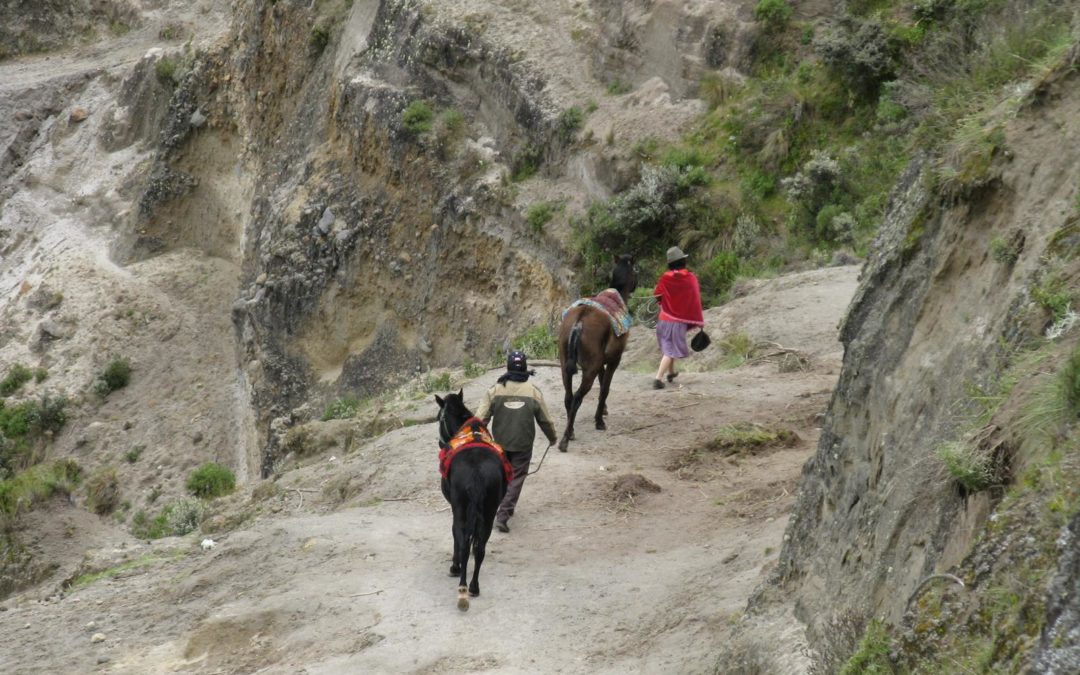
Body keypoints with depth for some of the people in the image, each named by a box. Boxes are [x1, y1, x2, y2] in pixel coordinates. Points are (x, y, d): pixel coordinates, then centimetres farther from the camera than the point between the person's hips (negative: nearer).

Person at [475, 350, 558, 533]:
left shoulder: (495, 390, -9)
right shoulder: (533, 392, -9)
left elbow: (481, 417, -9)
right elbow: (545, 420, 0)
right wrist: (552, 437, 18)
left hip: (500, 443, 2)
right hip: (523, 445, -2)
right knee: (516, 478, 4)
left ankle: (505, 508, 34)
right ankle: (502, 514, -7)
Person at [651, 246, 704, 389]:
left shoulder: (665, 278, -5)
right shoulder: (691, 279, -10)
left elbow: (656, 295, 7)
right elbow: (696, 300, -9)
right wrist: (699, 322, -4)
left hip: (664, 319, 3)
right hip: (679, 321, -3)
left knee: (667, 346, 24)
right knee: (671, 350, -4)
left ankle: (671, 372, 41)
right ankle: (658, 378, -20)